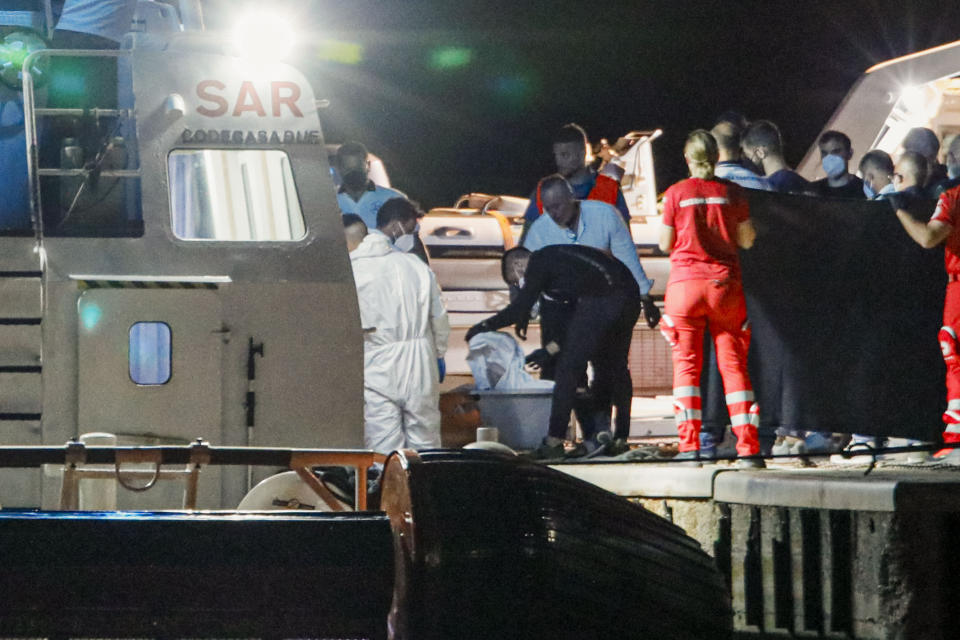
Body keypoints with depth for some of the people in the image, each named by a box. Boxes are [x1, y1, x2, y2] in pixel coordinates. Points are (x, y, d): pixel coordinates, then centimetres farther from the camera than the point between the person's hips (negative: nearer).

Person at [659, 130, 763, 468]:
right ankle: (747, 447, 0)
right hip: (725, 282, 1)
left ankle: (689, 445, -6)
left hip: (686, 280, -1)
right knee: (733, 363, 4)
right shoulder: (731, 193, 1)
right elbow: (747, 239, 6)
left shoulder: (676, 194, -3)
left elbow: (665, 244, 2)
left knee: (686, 364, 3)